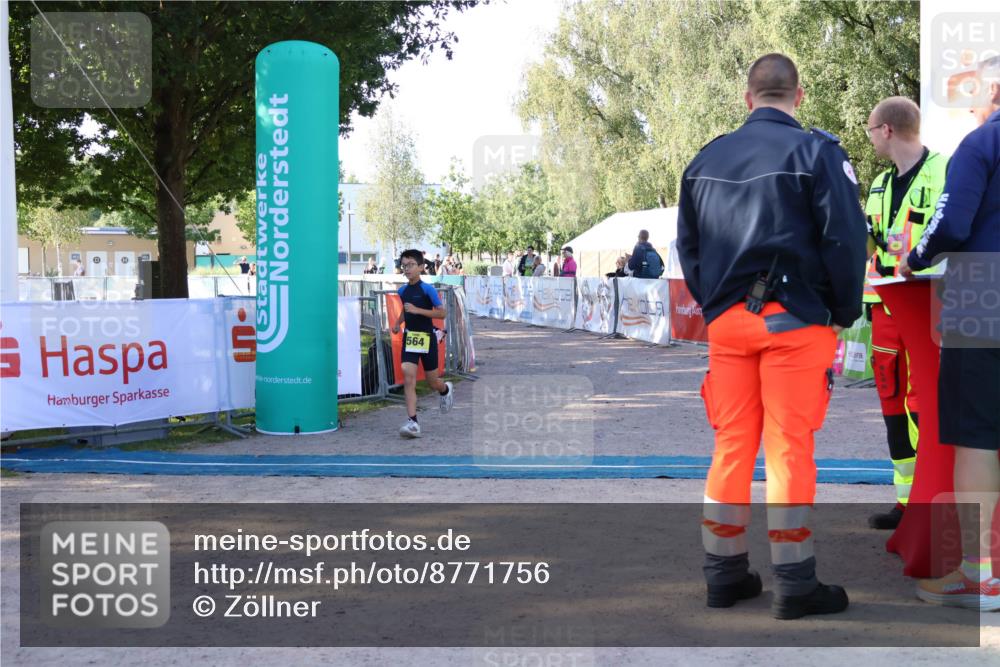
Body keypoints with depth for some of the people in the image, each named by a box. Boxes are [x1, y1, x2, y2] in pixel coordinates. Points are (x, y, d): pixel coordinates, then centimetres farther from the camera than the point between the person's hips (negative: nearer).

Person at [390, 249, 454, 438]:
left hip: (426, 337, -4)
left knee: (432, 383, 9)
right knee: (408, 377, -12)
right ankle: (413, 423, -15)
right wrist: (397, 322, 9)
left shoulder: (427, 289, -11)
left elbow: (442, 313, -15)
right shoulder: (402, 291, 7)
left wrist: (417, 310, -23)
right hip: (409, 338, 4)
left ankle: (446, 389, 46)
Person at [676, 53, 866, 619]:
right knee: (790, 449, 0)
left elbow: (688, 246, 13)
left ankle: (725, 574, 17)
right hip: (794, 319, -4)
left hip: (726, 320, 5)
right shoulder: (815, 151, -6)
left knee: (731, 447, 10)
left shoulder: (705, 159, 9)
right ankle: (795, 585, 6)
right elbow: (845, 238, -10)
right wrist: (844, 314, 0)